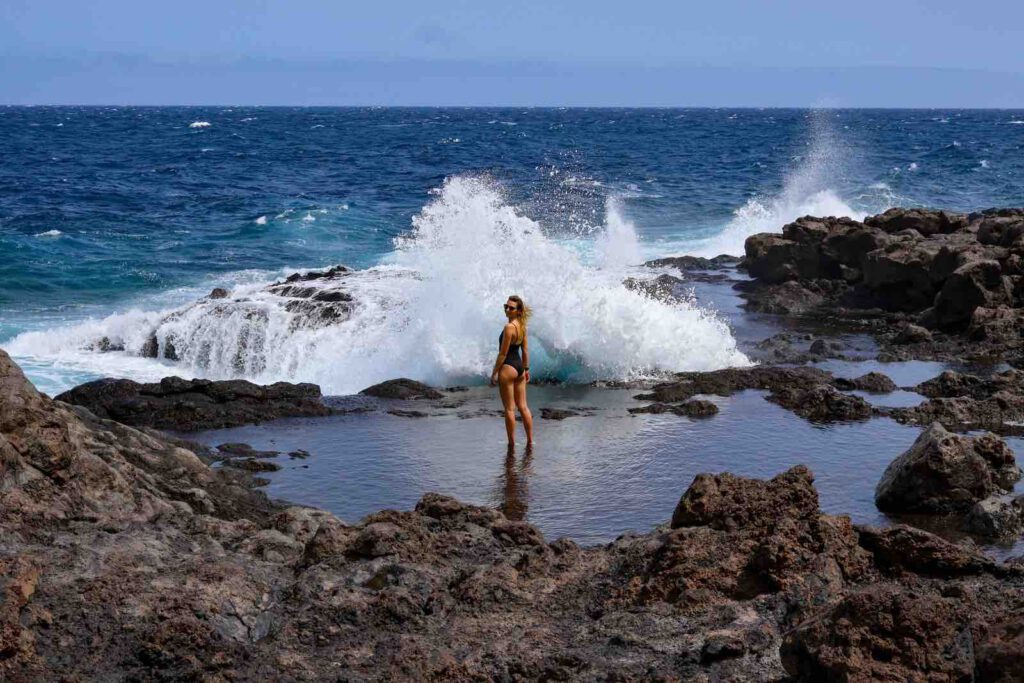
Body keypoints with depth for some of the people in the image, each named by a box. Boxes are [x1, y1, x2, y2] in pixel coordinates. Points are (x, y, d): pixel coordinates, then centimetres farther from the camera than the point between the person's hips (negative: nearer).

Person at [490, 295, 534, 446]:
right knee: (523, 406, 13)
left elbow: (503, 353, -18)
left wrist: (494, 373, -12)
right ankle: (530, 440, 17)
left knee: (509, 408, 1)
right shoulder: (522, 326, 7)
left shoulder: (509, 327, -19)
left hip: (508, 367, -8)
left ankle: (511, 443, 6)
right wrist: (526, 369, 21)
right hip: (519, 366, 8)